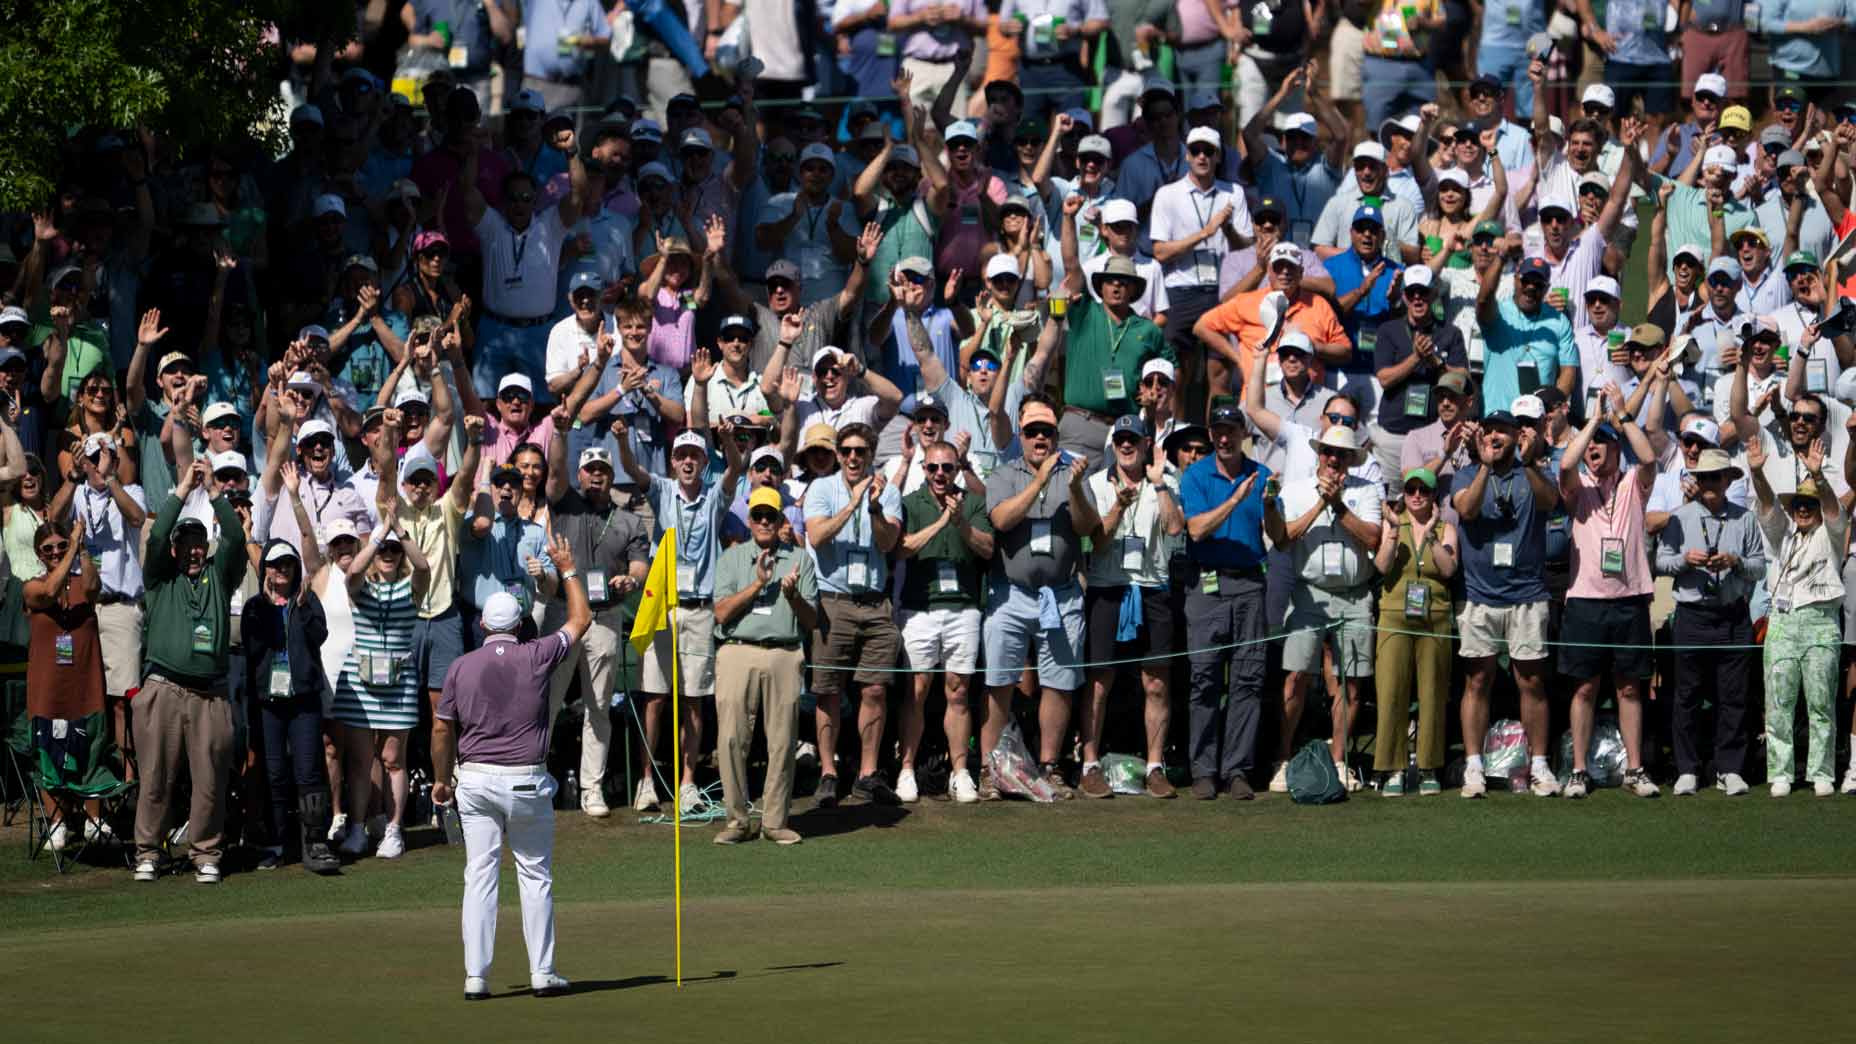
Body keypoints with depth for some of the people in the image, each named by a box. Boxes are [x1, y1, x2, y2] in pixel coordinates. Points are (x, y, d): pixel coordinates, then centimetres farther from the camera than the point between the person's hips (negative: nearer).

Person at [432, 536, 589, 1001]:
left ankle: (476, 976, -2)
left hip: (475, 778, 2)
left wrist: (441, 779, 18)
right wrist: (568, 570, 22)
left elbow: (442, 728, 5)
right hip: (526, 779, -2)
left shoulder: (461, 667, 1)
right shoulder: (535, 657, -4)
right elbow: (581, 620, 10)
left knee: (479, 876, 2)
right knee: (536, 878, 8)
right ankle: (542, 973, 8)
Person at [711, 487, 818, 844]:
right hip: (738, 651, 0)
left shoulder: (800, 559, 15)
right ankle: (738, 819, 0)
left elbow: (811, 620, 11)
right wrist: (758, 584, -6)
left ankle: (774, 821, 4)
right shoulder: (732, 557, 15)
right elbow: (722, 613, 3)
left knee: (782, 741, -2)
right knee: (731, 738, -7)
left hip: (785, 656, 0)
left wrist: (793, 595, -7)